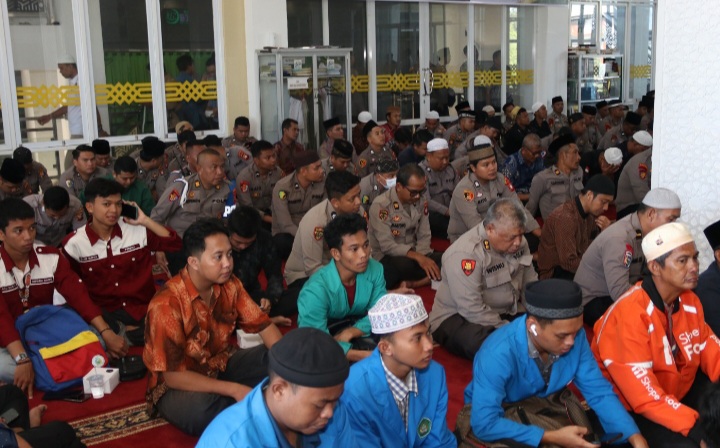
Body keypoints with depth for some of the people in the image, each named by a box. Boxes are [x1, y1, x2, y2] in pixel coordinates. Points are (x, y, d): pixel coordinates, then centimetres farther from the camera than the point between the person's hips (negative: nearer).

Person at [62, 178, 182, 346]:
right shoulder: (74, 244, -2)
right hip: (104, 314, -1)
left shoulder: (138, 230, -2)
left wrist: (145, 221, -11)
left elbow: (175, 244, -4)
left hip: (143, 310, 2)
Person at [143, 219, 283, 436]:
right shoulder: (166, 304, -27)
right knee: (202, 408, -38)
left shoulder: (229, 284, -10)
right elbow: (173, 375, -26)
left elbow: (263, 325, -2)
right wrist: (234, 389, -30)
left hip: (220, 366, 6)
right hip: (177, 386, -5)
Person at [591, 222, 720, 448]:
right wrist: (701, 427, -34)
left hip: (679, 390, 8)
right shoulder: (630, 314, -28)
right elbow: (645, 398, -29)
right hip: (632, 407, -8)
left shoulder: (689, 300, -3)